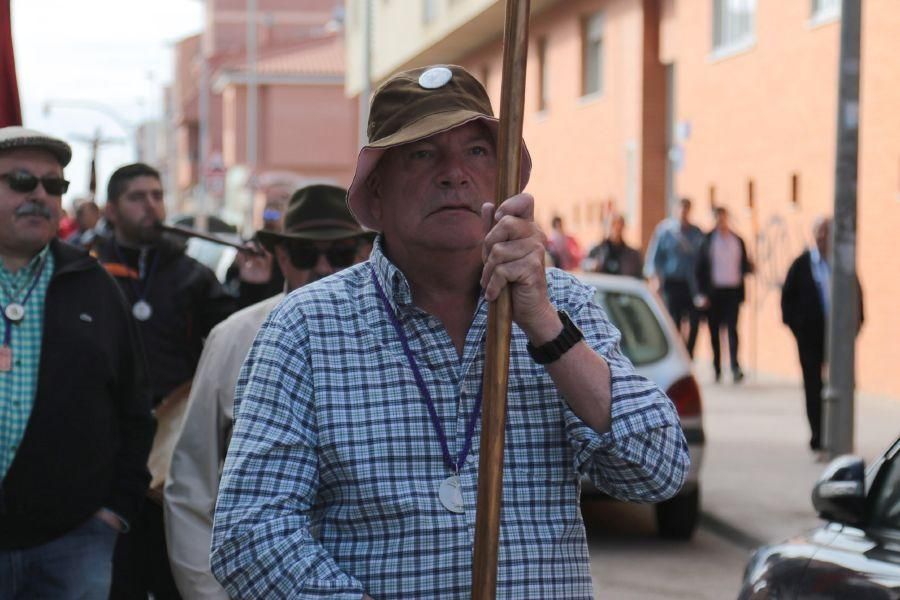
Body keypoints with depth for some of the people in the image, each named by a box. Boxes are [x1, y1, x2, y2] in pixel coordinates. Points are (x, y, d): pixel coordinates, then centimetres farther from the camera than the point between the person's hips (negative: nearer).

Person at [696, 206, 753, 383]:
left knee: (732, 328, -9)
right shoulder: (707, 240, 2)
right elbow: (700, 268, 1)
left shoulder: (737, 240, 10)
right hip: (714, 292, -1)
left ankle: (735, 367, -14)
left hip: (733, 290, 1)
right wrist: (702, 294, -5)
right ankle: (717, 368, 11)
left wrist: (748, 268, -9)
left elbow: (743, 264, 16)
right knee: (714, 330, 3)